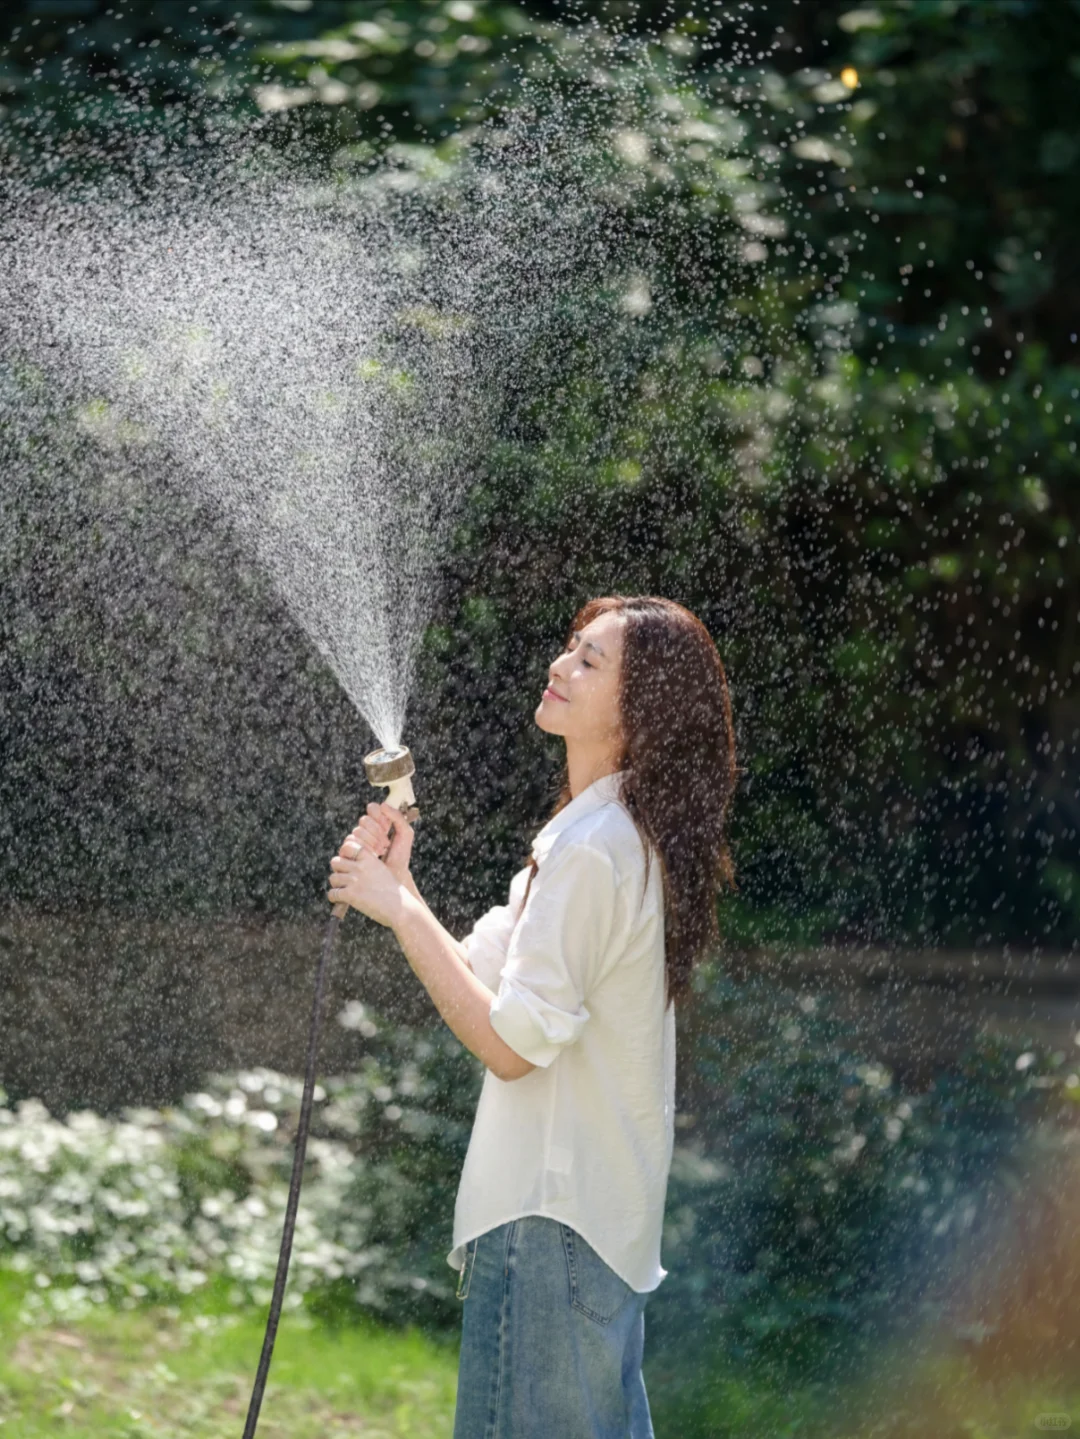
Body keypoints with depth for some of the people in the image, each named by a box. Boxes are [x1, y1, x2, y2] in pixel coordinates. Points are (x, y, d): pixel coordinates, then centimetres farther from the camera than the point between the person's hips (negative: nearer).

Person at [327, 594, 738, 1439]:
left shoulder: (593, 849, -18)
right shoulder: (621, 835, 16)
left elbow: (512, 1042, -19)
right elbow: (490, 981, 15)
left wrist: (402, 911, -15)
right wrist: (399, 886, 4)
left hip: (552, 1215, -11)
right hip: (603, 1211, 11)